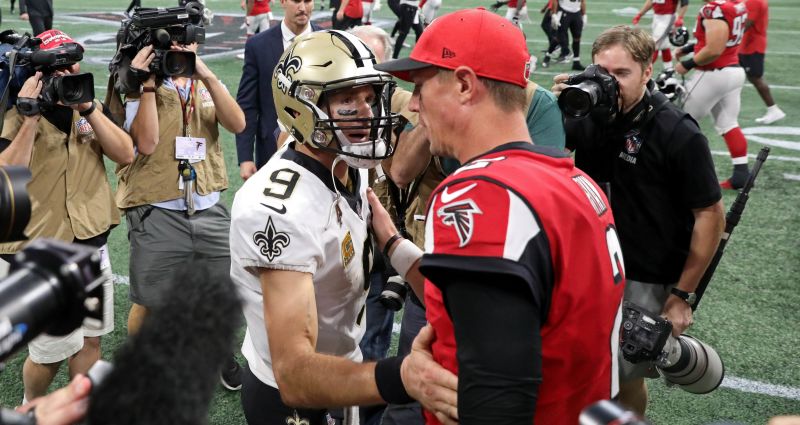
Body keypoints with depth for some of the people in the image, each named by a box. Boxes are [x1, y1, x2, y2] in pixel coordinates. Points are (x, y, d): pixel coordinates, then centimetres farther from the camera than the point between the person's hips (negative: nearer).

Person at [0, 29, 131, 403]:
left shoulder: (90, 107, 7)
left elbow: (125, 155, -6)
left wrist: (88, 109, -15)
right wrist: (31, 117, -27)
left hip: (92, 244, 5)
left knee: (90, 340, 15)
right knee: (52, 351, 4)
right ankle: (31, 407, 34)